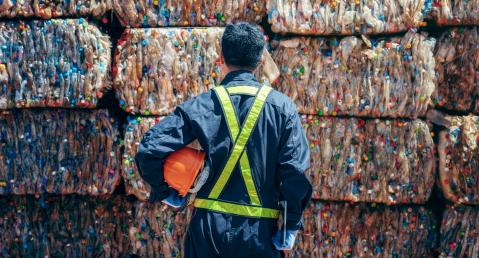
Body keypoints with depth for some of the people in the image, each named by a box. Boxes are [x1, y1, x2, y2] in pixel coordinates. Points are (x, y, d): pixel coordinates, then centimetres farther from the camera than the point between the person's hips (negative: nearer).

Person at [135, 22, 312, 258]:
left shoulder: (201, 105, -3)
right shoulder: (281, 106, -3)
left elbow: (149, 150, -9)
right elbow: (295, 170, -10)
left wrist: (166, 191, 6)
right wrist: (290, 226, -2)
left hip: (208, 227, 1)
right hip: (260, 232, -1)